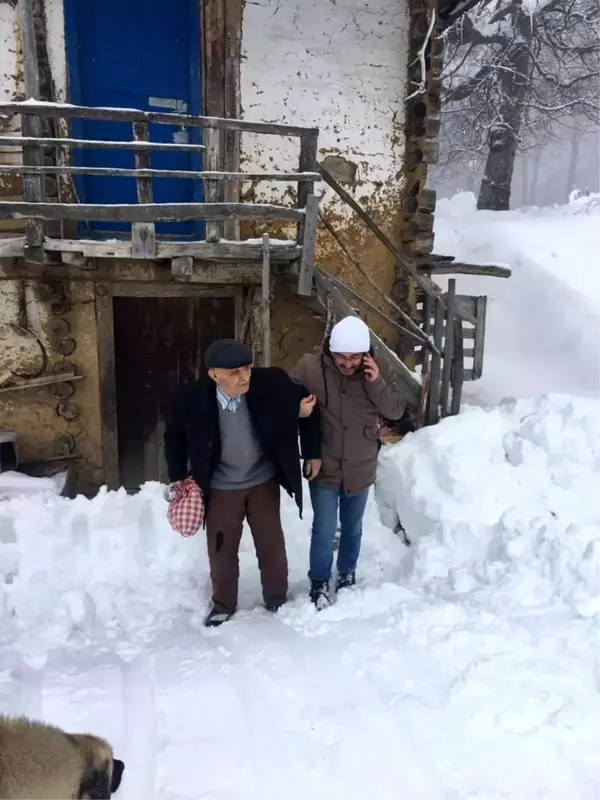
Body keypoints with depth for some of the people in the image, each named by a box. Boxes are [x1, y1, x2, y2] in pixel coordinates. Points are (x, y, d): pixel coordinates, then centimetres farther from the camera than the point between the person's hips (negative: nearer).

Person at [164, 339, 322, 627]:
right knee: (221, 550, 15)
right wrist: (178, 479, 1)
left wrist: (313, 452, -1)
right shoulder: (192, 399, -23)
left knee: (272, 546, 16)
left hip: (263, 482, 1)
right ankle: (223, 605, 41)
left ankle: (277, 600, 41)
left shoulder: (270, 382, -24)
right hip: (221, 489, 0)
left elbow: (308, 404, -6)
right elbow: (175, 439, -2)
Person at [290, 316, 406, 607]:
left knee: (352, 528, 21)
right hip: (324, 468, -2)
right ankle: (319, 582, 30)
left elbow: (396, 411, -7)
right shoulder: (311, 367, -17)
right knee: (324, 530, 4)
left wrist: (377, 383, -23)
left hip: (360, 470, 3)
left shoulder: (374, 370, -8)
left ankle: (347, 574, 46)